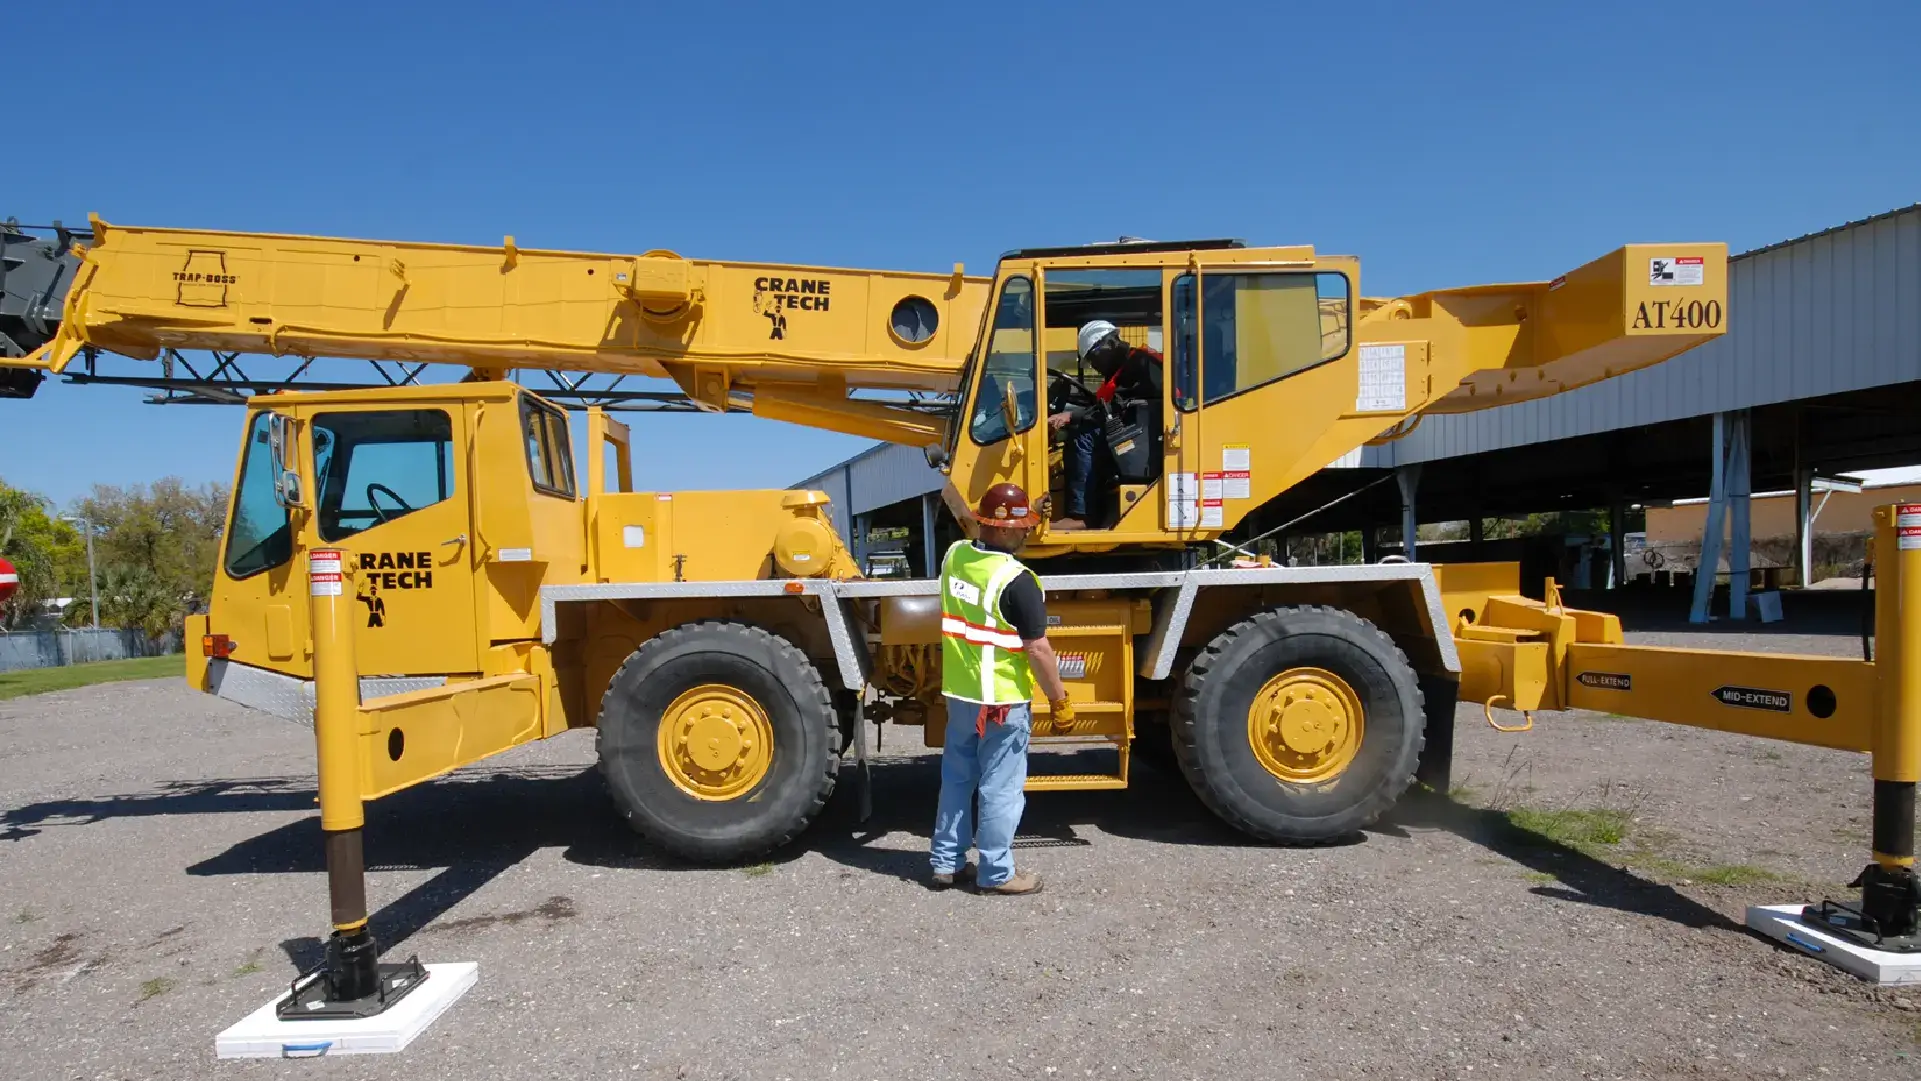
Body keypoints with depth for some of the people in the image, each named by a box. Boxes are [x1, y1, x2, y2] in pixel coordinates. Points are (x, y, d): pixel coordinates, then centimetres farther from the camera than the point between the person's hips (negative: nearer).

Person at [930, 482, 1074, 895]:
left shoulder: (954, 555, -2)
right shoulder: (1016, 580, -23)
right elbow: (1038, 649, -20)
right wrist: (1060, 700, -8)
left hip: (959, 693, 7)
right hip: (1003, 701, -7)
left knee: (956, 778, 17)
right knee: (1001, 788, 6)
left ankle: (946, 861, 26)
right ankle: (996, 873, 16)